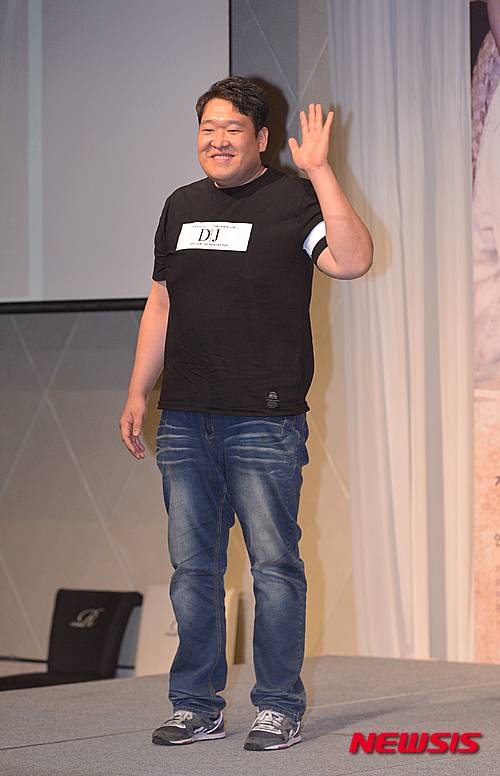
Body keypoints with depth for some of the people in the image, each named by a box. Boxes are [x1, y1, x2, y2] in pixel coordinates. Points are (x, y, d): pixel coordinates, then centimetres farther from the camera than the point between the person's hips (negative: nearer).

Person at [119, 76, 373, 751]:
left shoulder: (293, 201, -1)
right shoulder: (182, 206, 17)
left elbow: (352, 260, -19)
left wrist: (319, 169, -19)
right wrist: (138, 393, 16)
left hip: (266, 420, -5)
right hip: (185, 419, 5)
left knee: (274, 563, -2)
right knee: (192, 564, 8)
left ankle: (279, 708, 7)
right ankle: (196, 707, 17)